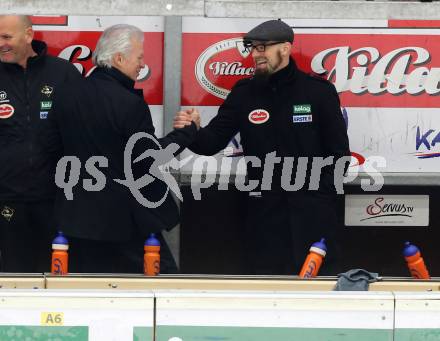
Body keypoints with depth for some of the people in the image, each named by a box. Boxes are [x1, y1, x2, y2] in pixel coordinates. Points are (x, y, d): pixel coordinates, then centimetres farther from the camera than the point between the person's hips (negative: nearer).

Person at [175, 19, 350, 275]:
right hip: (265, 213, 2)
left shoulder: (319, 91, -1)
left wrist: (321, 192, -6)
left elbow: (339, 152, 2)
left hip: (313, 213, -2)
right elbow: (213, 141, 1)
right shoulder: (244, 93, 5)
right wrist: (192, 133, -20)